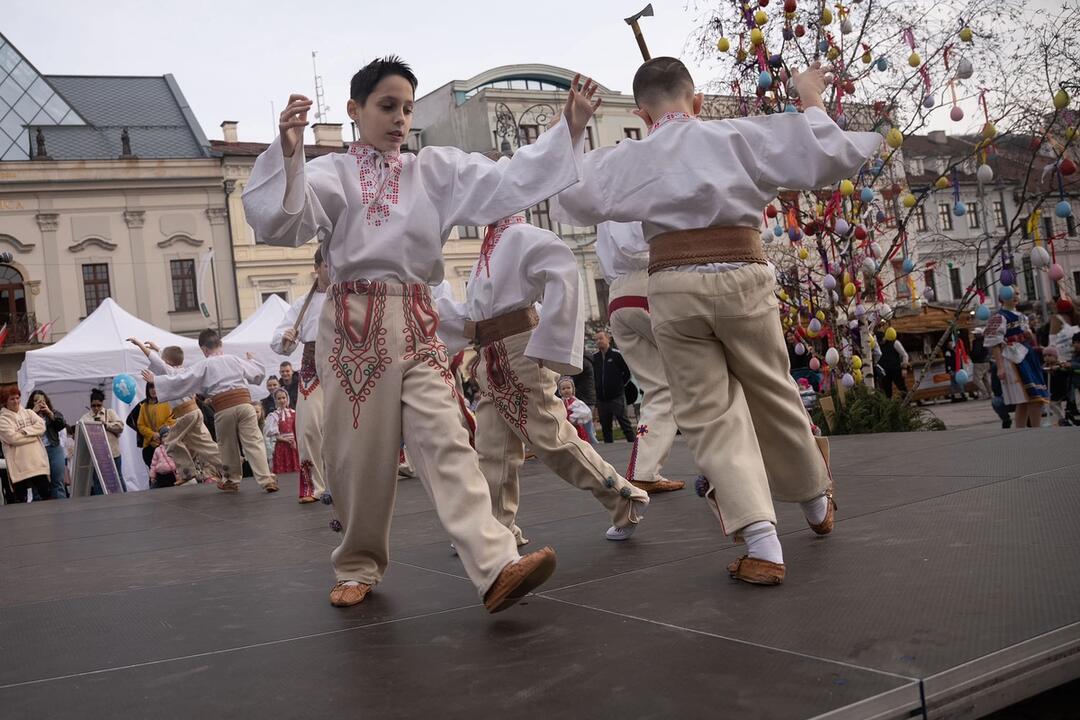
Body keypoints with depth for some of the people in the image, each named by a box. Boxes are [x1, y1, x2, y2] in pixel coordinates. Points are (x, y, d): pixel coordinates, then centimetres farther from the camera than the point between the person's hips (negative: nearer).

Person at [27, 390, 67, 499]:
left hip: (54, 450, 2)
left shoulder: (54, 413, 12)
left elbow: (62, 425, -2)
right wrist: (33, 412, -12)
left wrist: (49, 412, -8)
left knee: (58, 482, 3)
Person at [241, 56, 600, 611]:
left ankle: (497, 567, -22)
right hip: (353, 322, -2)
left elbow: (506, 180, 3)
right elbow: (281, 220, -12)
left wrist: (569, 131, -8)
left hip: (416, 324, 2)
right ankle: (358, 567, 25)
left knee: (444, 441, -10)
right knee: (358, 454, 3)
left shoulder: (435, 170, 13)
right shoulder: (332, 173, 5)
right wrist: (288, 154, -30)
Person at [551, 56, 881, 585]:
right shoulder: (740, 135, 6)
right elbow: (829, 157, 5)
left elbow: (568, 198, 22)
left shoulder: (625, 159, 9)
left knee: (709, 415, 6)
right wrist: (811, 103, 21)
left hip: (672, 286, 0)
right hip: (742, 276, 1)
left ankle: (762, 544, -6)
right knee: (773, 396, 19)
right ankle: (816, 501, 42)